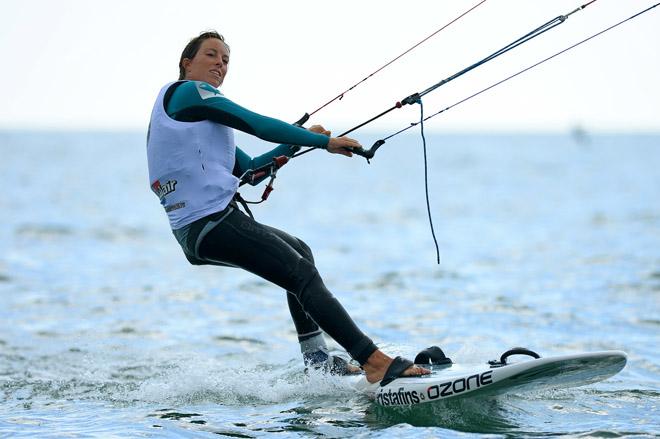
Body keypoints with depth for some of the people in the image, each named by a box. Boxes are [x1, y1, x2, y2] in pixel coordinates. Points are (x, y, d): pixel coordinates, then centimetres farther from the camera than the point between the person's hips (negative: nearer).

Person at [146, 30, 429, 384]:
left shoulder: (201, 117, 26)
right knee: (303, 275, -17)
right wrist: (324, 142, -7)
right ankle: (375, 361, -26)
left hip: (196, 231, 11)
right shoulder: (187, 91, -4)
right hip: (211, 222, -11)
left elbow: (250, 168, 26)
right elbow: (256, 124, -11)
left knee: (299, 252, 26)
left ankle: (316, 359, 23)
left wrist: (298, 141, 18)